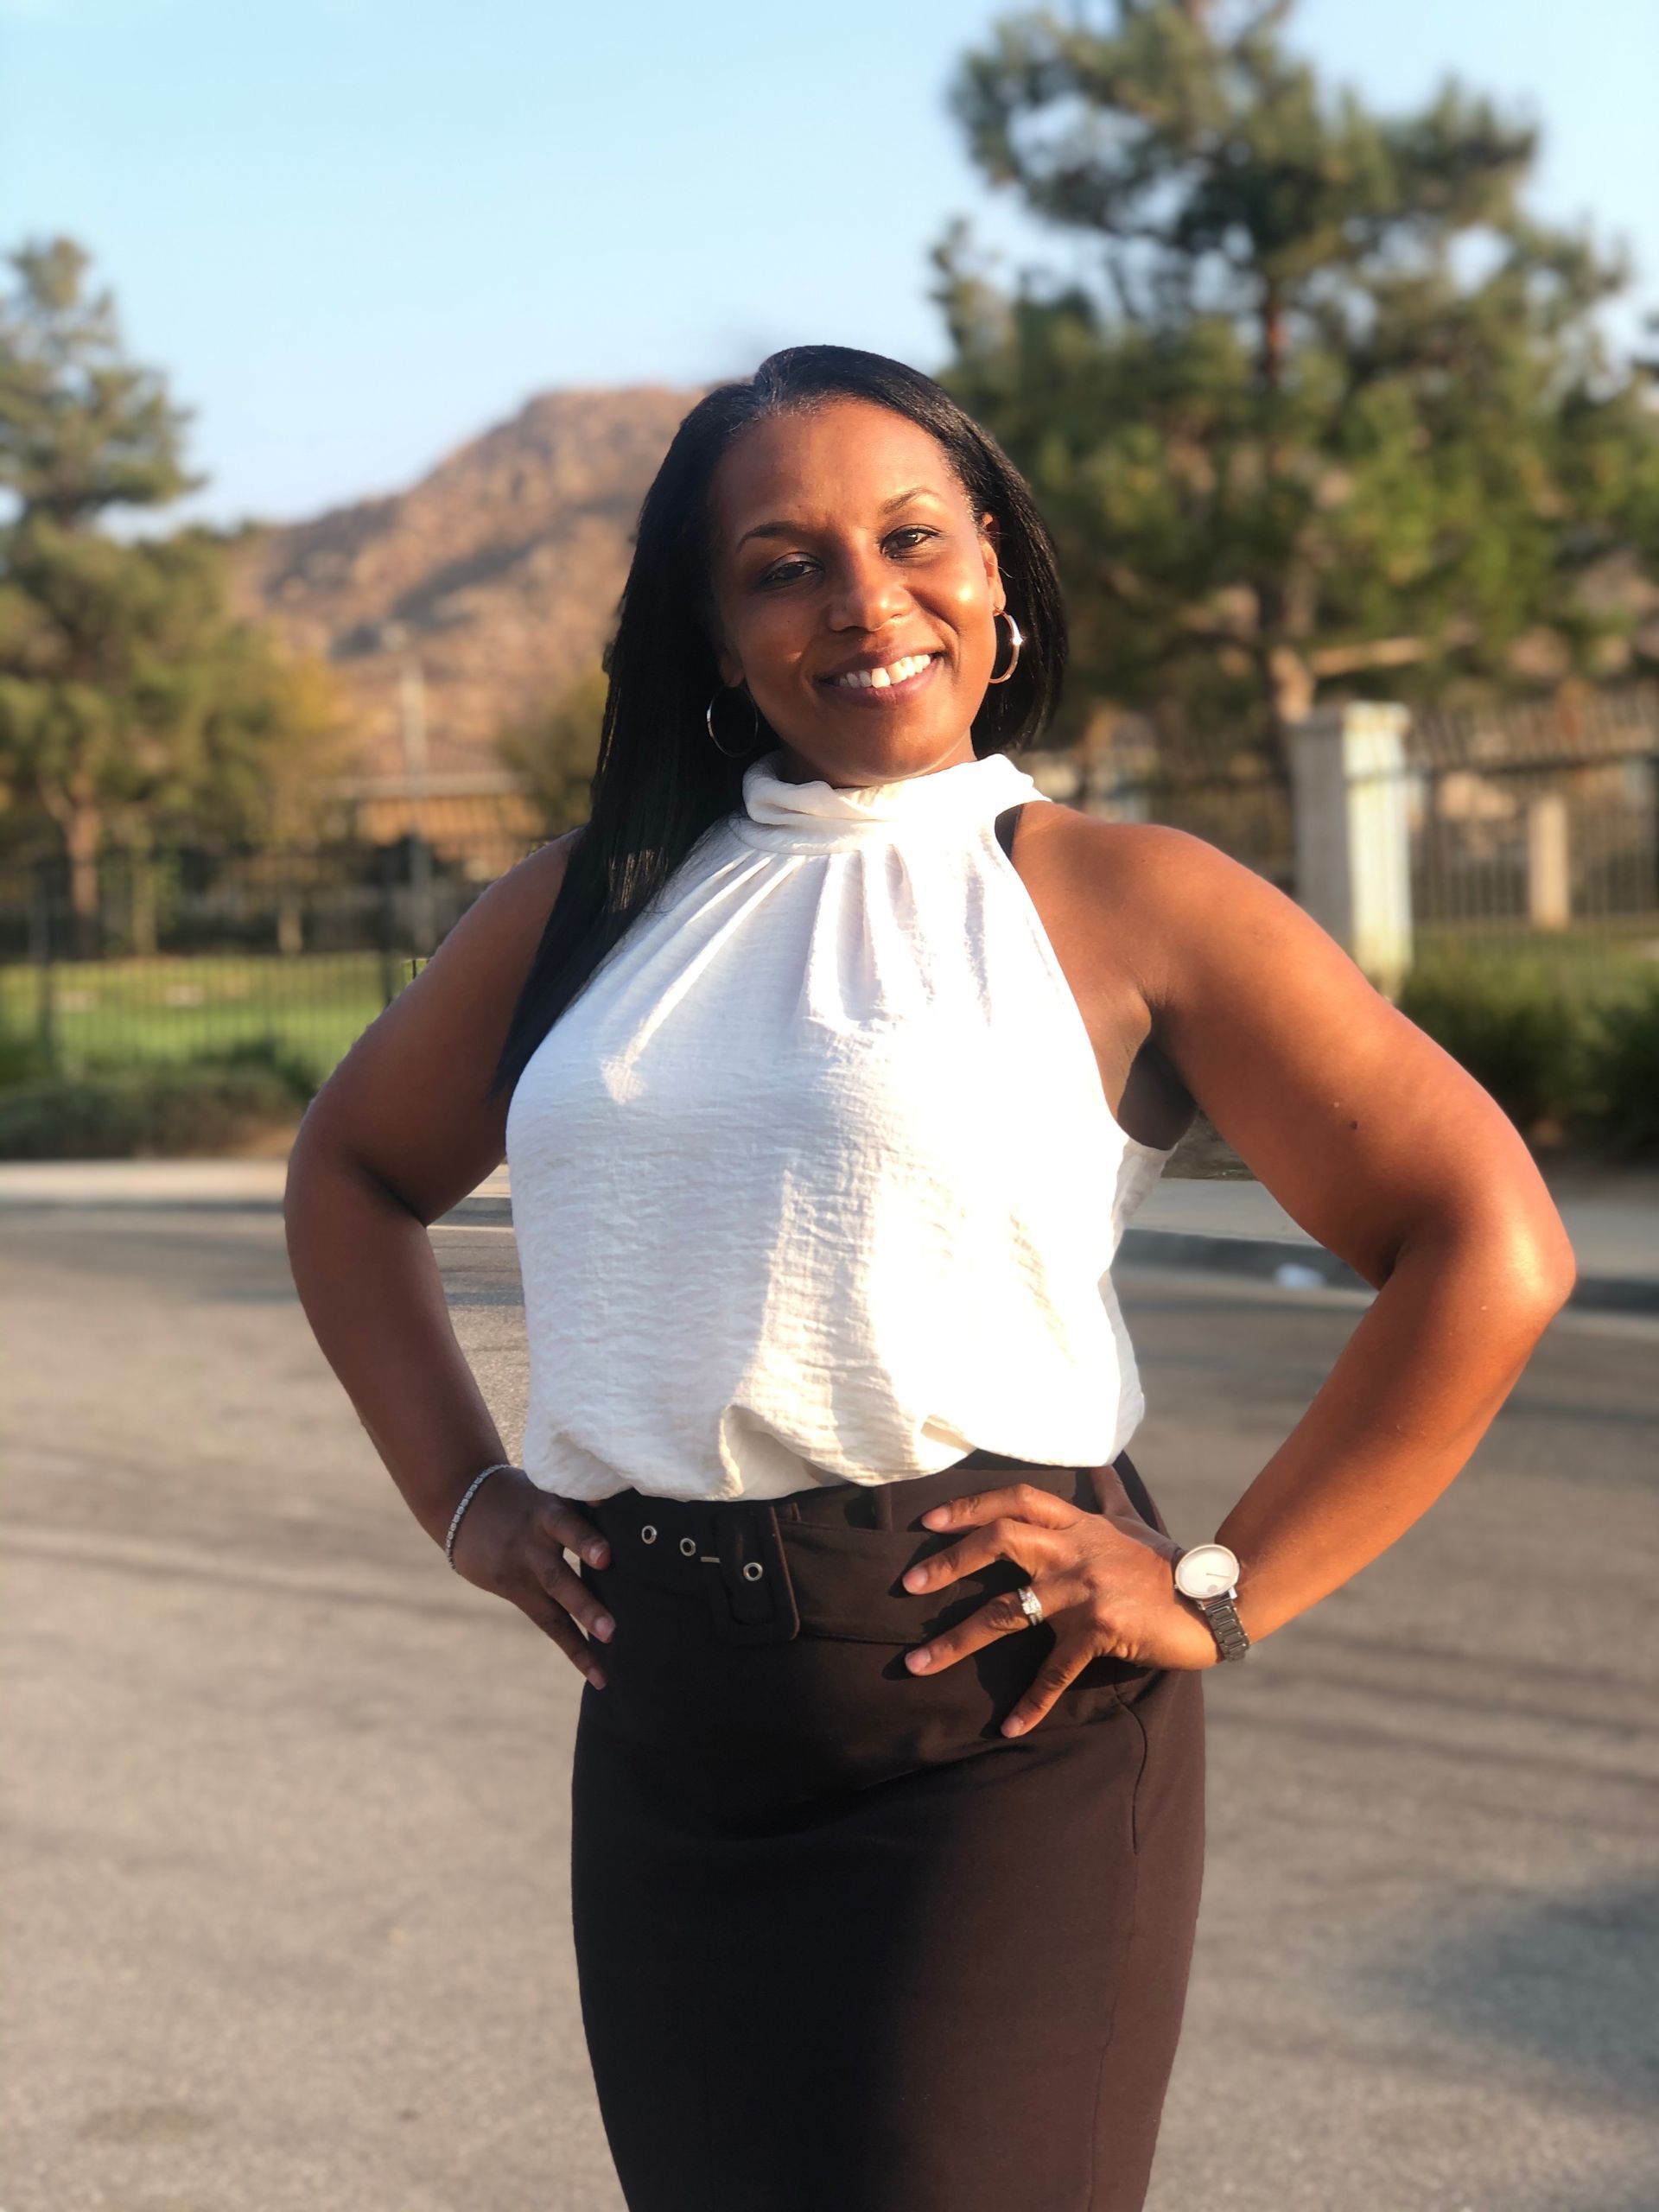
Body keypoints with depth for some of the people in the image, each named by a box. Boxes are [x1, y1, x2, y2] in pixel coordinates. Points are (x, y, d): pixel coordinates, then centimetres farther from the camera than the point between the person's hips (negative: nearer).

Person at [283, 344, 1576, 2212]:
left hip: (999, 1735, -5)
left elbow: (1489, 1249, -7)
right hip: (660, 1745, 5)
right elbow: (351, 1171, 25)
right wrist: (457, 1493, 13)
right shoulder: (594, 905, 11)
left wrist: (1222, 1594, -9)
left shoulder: (1124, 901, -3)